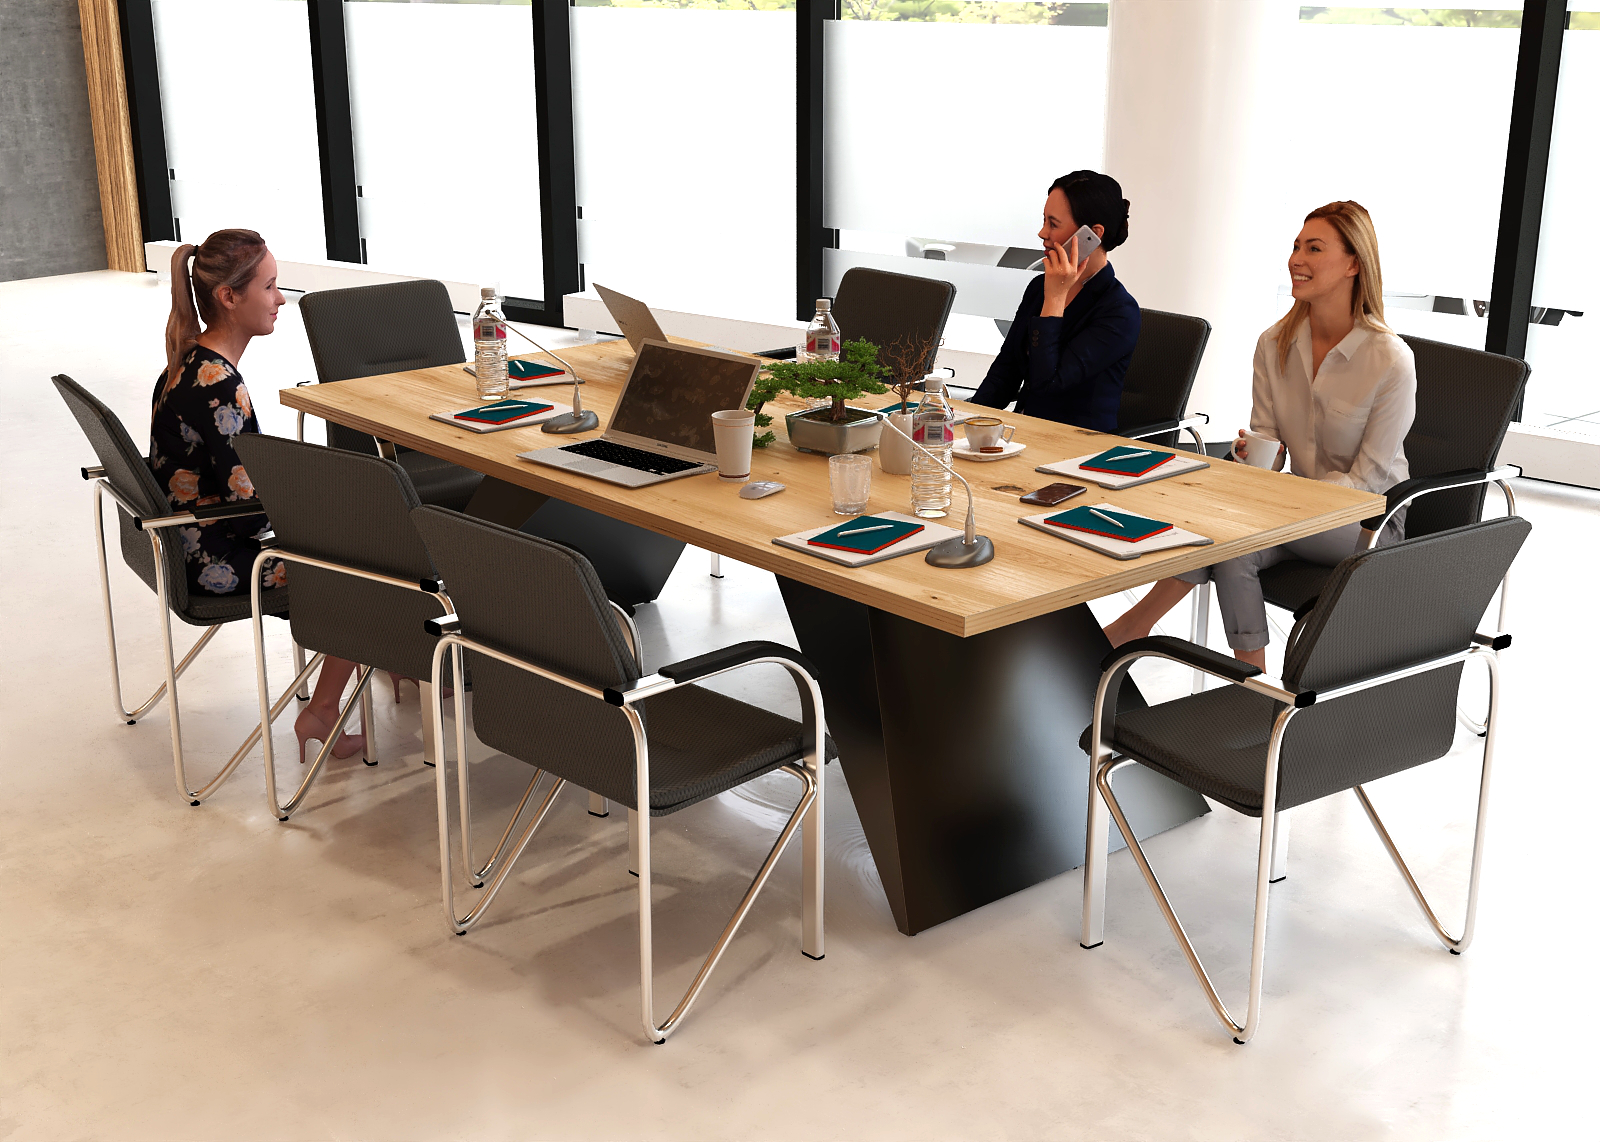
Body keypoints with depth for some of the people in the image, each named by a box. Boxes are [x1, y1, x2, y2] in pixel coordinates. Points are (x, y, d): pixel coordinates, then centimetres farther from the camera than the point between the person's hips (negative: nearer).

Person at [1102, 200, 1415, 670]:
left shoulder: (1391, 361, -15)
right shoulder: (1275, 345, 1)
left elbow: (1368, 478, -14)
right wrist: (1252, 454, -21)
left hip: (1371, 521, -4)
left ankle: (1133, 626, -19)